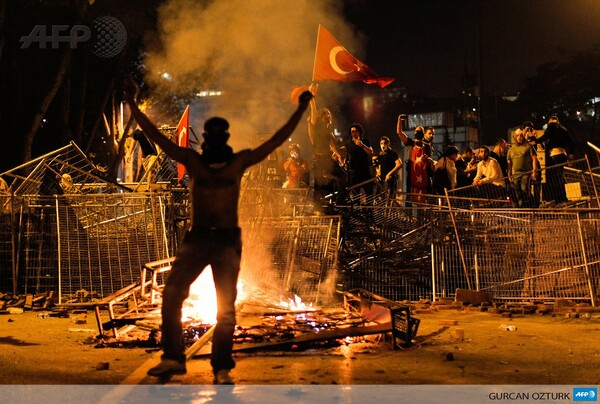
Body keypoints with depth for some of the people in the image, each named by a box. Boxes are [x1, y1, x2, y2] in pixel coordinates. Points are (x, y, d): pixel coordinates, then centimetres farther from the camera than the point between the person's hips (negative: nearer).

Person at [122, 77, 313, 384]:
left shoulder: (240, 161, 5)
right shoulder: (191, 160, 7)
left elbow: (276, 140, 5)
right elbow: (156, 136, 6)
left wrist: (300, 110, 2)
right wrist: (132, 104, 3)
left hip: (227, 240, -1)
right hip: (196, 238, 1)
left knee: (226, 308, -1)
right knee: (171, 294, -11)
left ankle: (221, 368, 7)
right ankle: (173, 358, -2)